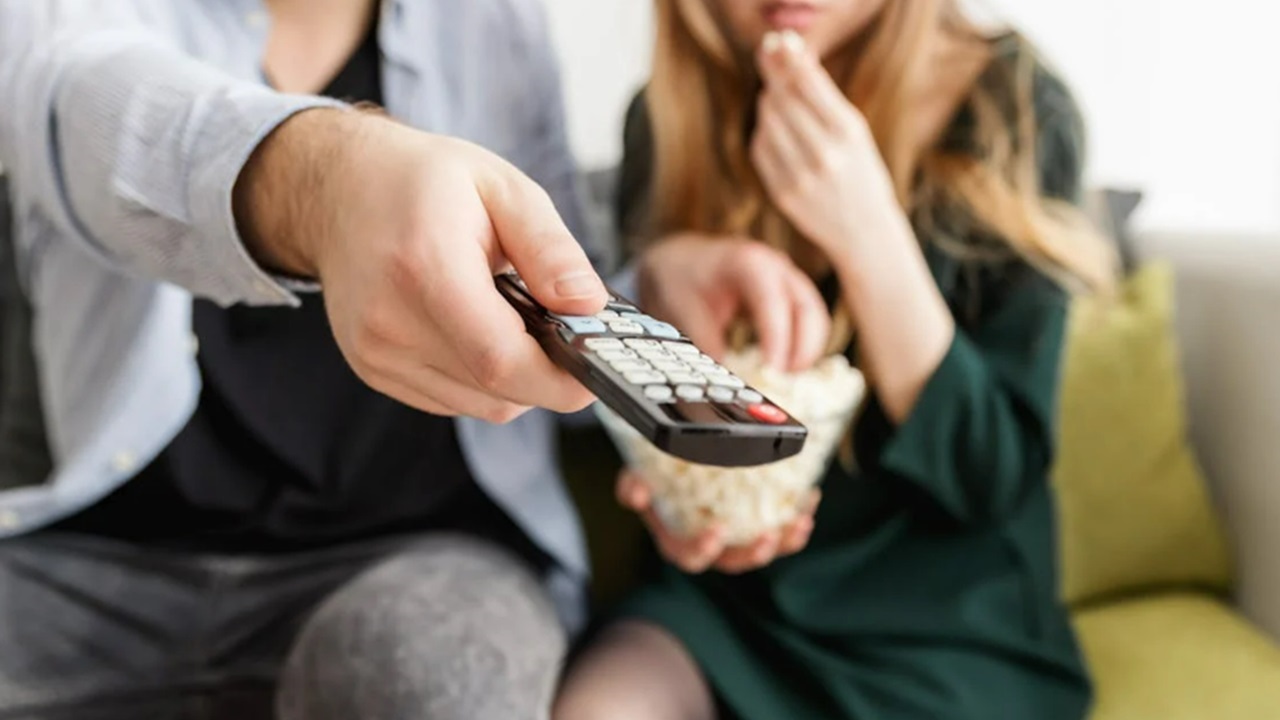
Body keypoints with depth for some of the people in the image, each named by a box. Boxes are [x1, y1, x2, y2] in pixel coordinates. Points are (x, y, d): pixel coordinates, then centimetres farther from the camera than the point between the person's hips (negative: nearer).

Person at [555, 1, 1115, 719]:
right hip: (730, 599, 3)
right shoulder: (672, 117, -2)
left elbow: (992, 476, -14)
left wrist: (865, 233, -25)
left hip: (948, 626, -3)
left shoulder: (1014, 112, -12)